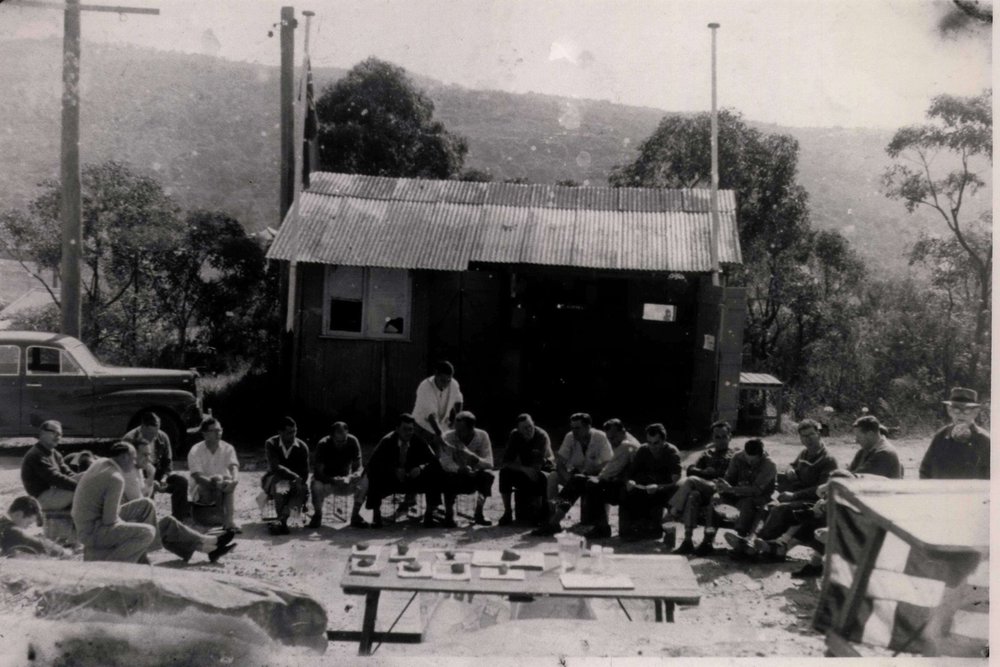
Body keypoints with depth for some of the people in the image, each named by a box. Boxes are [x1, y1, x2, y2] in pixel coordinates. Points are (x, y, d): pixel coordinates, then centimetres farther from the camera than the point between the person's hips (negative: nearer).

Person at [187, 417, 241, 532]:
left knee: (228, 480, -31)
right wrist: (213, 481, -41)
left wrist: (235, 479, -43)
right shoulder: (195, 452, -8)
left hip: (223, 489, 2)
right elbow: (198, 477, -21)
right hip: (202, 491, -2)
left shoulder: (228, 448, 0)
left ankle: (229, 520, -40)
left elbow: (234, 467, -18)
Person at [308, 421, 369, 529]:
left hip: (345, 481, 2)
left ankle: (355, 516, -8)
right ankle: (317, 515, -6)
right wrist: (334, 480, -44)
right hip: (327, 482, -2)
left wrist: (350, 478, -38)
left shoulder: (353, 442, -14)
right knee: (316, 485, -36)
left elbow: (358, 468, -14)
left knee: (364, 481, -28)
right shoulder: (323, 445, -21)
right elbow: (317, 473, -25)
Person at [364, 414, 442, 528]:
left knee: (433, 474, -24)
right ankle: (376, 514, -13)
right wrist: (394, 470, -36)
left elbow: (434, 462, -12)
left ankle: (429, 514, -11)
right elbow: (372, 464, -22)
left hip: (413, 479, 2)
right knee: (376, 475, -32)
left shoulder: (419, 442, -8)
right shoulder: (387, 441, -13)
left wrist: (421, 468, -34)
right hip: (391, 482, -1)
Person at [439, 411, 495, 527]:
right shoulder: (448, 437, -17)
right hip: (455, 477, -1)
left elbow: (489, 464, -20)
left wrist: (471, 456, -39)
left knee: (487, 475, -28)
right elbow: (445, 463, -26)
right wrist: (460, 469, -47)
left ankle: (478, 513, -11)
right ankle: (449, 514, -13)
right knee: (449, 476, -33)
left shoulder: (482, 436, -13)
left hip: (473, 479, 1)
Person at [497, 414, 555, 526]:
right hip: (524, 472, 3)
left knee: (544, 478, -38)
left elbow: (537, 466, -24)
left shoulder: (542, 436, -19)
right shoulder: (514, 435, -8)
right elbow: (505, 463, -16)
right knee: (505, 472, -25)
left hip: (544, 470, -3)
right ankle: (507, 513, -17)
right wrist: (524, 469, -29)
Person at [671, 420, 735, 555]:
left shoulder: (733, 457, 18)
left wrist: (708, 473, -3)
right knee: (693, 495, -33)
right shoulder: (707, 454, 29)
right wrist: (705, 472, -4)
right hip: (703, 491, 3)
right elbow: (691, 469, 14)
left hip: (720, 491, -3)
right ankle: (688, 541, -37)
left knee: (691, 481, -31)